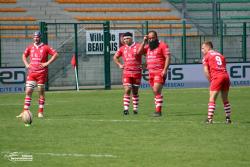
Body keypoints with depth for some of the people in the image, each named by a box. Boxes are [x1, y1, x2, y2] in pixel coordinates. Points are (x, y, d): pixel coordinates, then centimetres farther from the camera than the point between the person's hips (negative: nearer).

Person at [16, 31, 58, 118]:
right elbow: (24, 55, 25)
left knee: (41, 92, 2)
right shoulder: (30, 47, 10)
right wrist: (26, 64, 8)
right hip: (31, 73, 3)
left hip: (42, 73, -3)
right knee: (28, 91, -2)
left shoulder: (45, 47, -3)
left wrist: (47, 63, -12)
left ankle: (40, 112, 9)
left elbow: (55, 54, -6)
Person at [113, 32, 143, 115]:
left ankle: (135, 109, 17)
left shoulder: (138, 46, -4)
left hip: (137, 73, -1)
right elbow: (115, 57, 22)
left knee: (135, 92, 7)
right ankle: (125, 109, -13)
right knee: (127, 90, -12)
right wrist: (119, 64, 9)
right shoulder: (122, 48, 7)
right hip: (126, 73, 1)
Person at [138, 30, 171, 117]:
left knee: (156, 90, -17)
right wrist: (144, 42, 3)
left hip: (160, 72, -7)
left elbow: (168, 57, -10)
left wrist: (165, 70, -18)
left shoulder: (162, 45, -5)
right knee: (155, 92, 10)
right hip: (151, 72, 7)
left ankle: (158, 110, -17)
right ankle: (157, 110, 14)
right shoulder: (148, 47, 17)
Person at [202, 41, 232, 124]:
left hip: (216, 77, -6)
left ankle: (209, 118, -13)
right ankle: (228, 118, 18)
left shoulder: (206, 57, 7)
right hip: (225, 76, 6)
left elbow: (206, 71, -2)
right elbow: (224, 68, 19)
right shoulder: (220, 55, 23)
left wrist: (210, 81, 6)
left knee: (212, 99, -5)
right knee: (225, 100, 16)